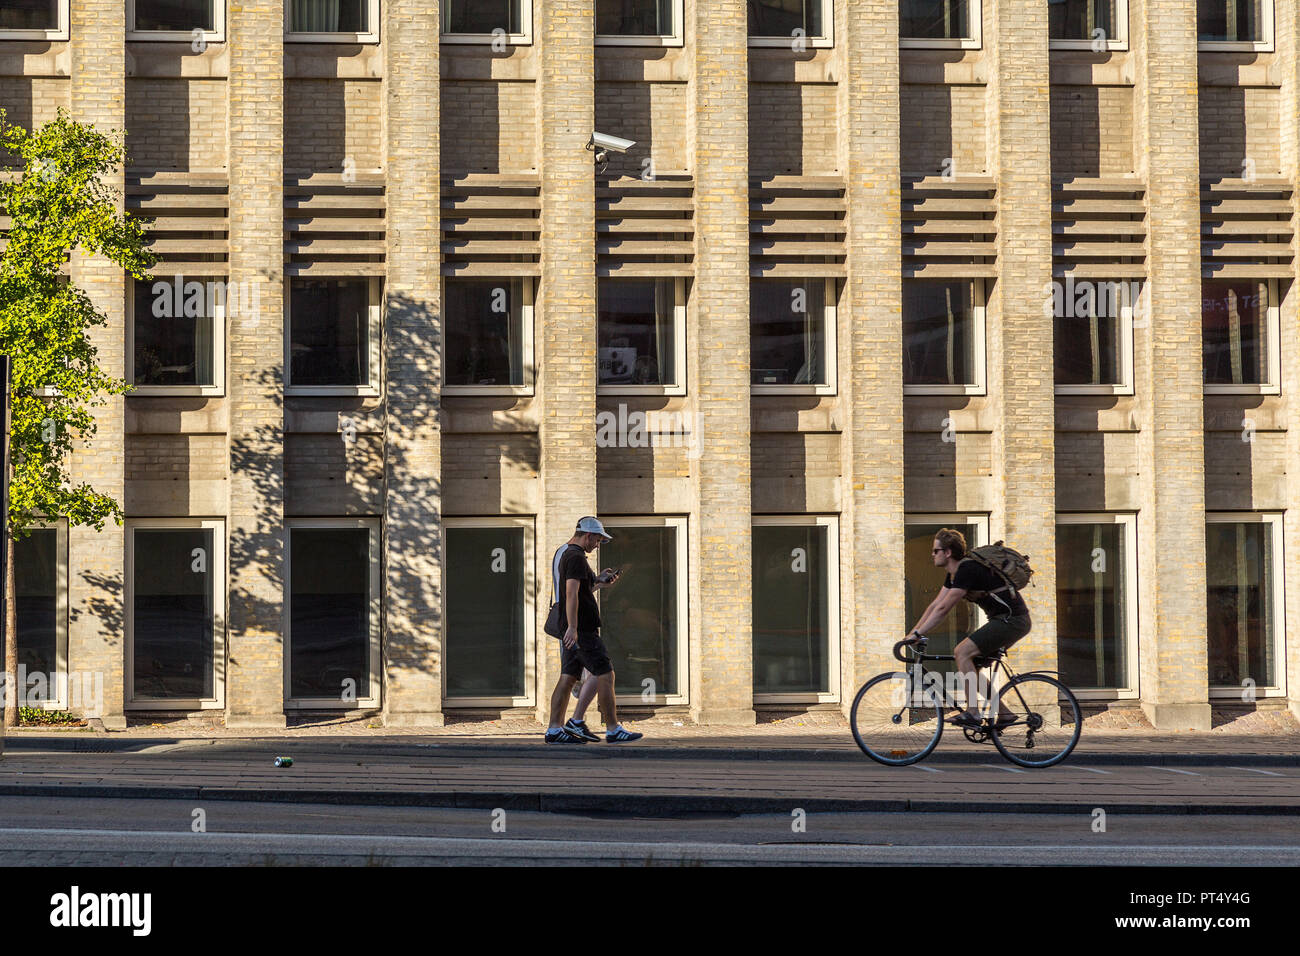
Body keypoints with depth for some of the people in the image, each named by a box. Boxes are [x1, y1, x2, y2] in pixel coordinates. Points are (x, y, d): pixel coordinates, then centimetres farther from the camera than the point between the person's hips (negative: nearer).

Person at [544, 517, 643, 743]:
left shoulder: (561, 553, 19)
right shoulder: (576, 557, -13)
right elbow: (572, 593, -24)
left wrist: (598, 582, 21)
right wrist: (572, 627, -30)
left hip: (573, 630, 10)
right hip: (582, 629, -10)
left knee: (567, 678, 8)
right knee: (605, 675, -6)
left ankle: (555, 729, 5)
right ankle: (613, 729, -5)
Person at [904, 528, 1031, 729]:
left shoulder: (967, 569, -19)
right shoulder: (954, 573, 11)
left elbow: (943, 609, -21)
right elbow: (935, 605, 15)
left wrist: (917, 634, -17)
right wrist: (912, 633, 11)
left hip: (1012, 620, -10)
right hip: (1003, 619, 10)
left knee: (963, 652, -17)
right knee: (970, 664, 9)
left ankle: (972, 713, -16)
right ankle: (1004, 714, 12)